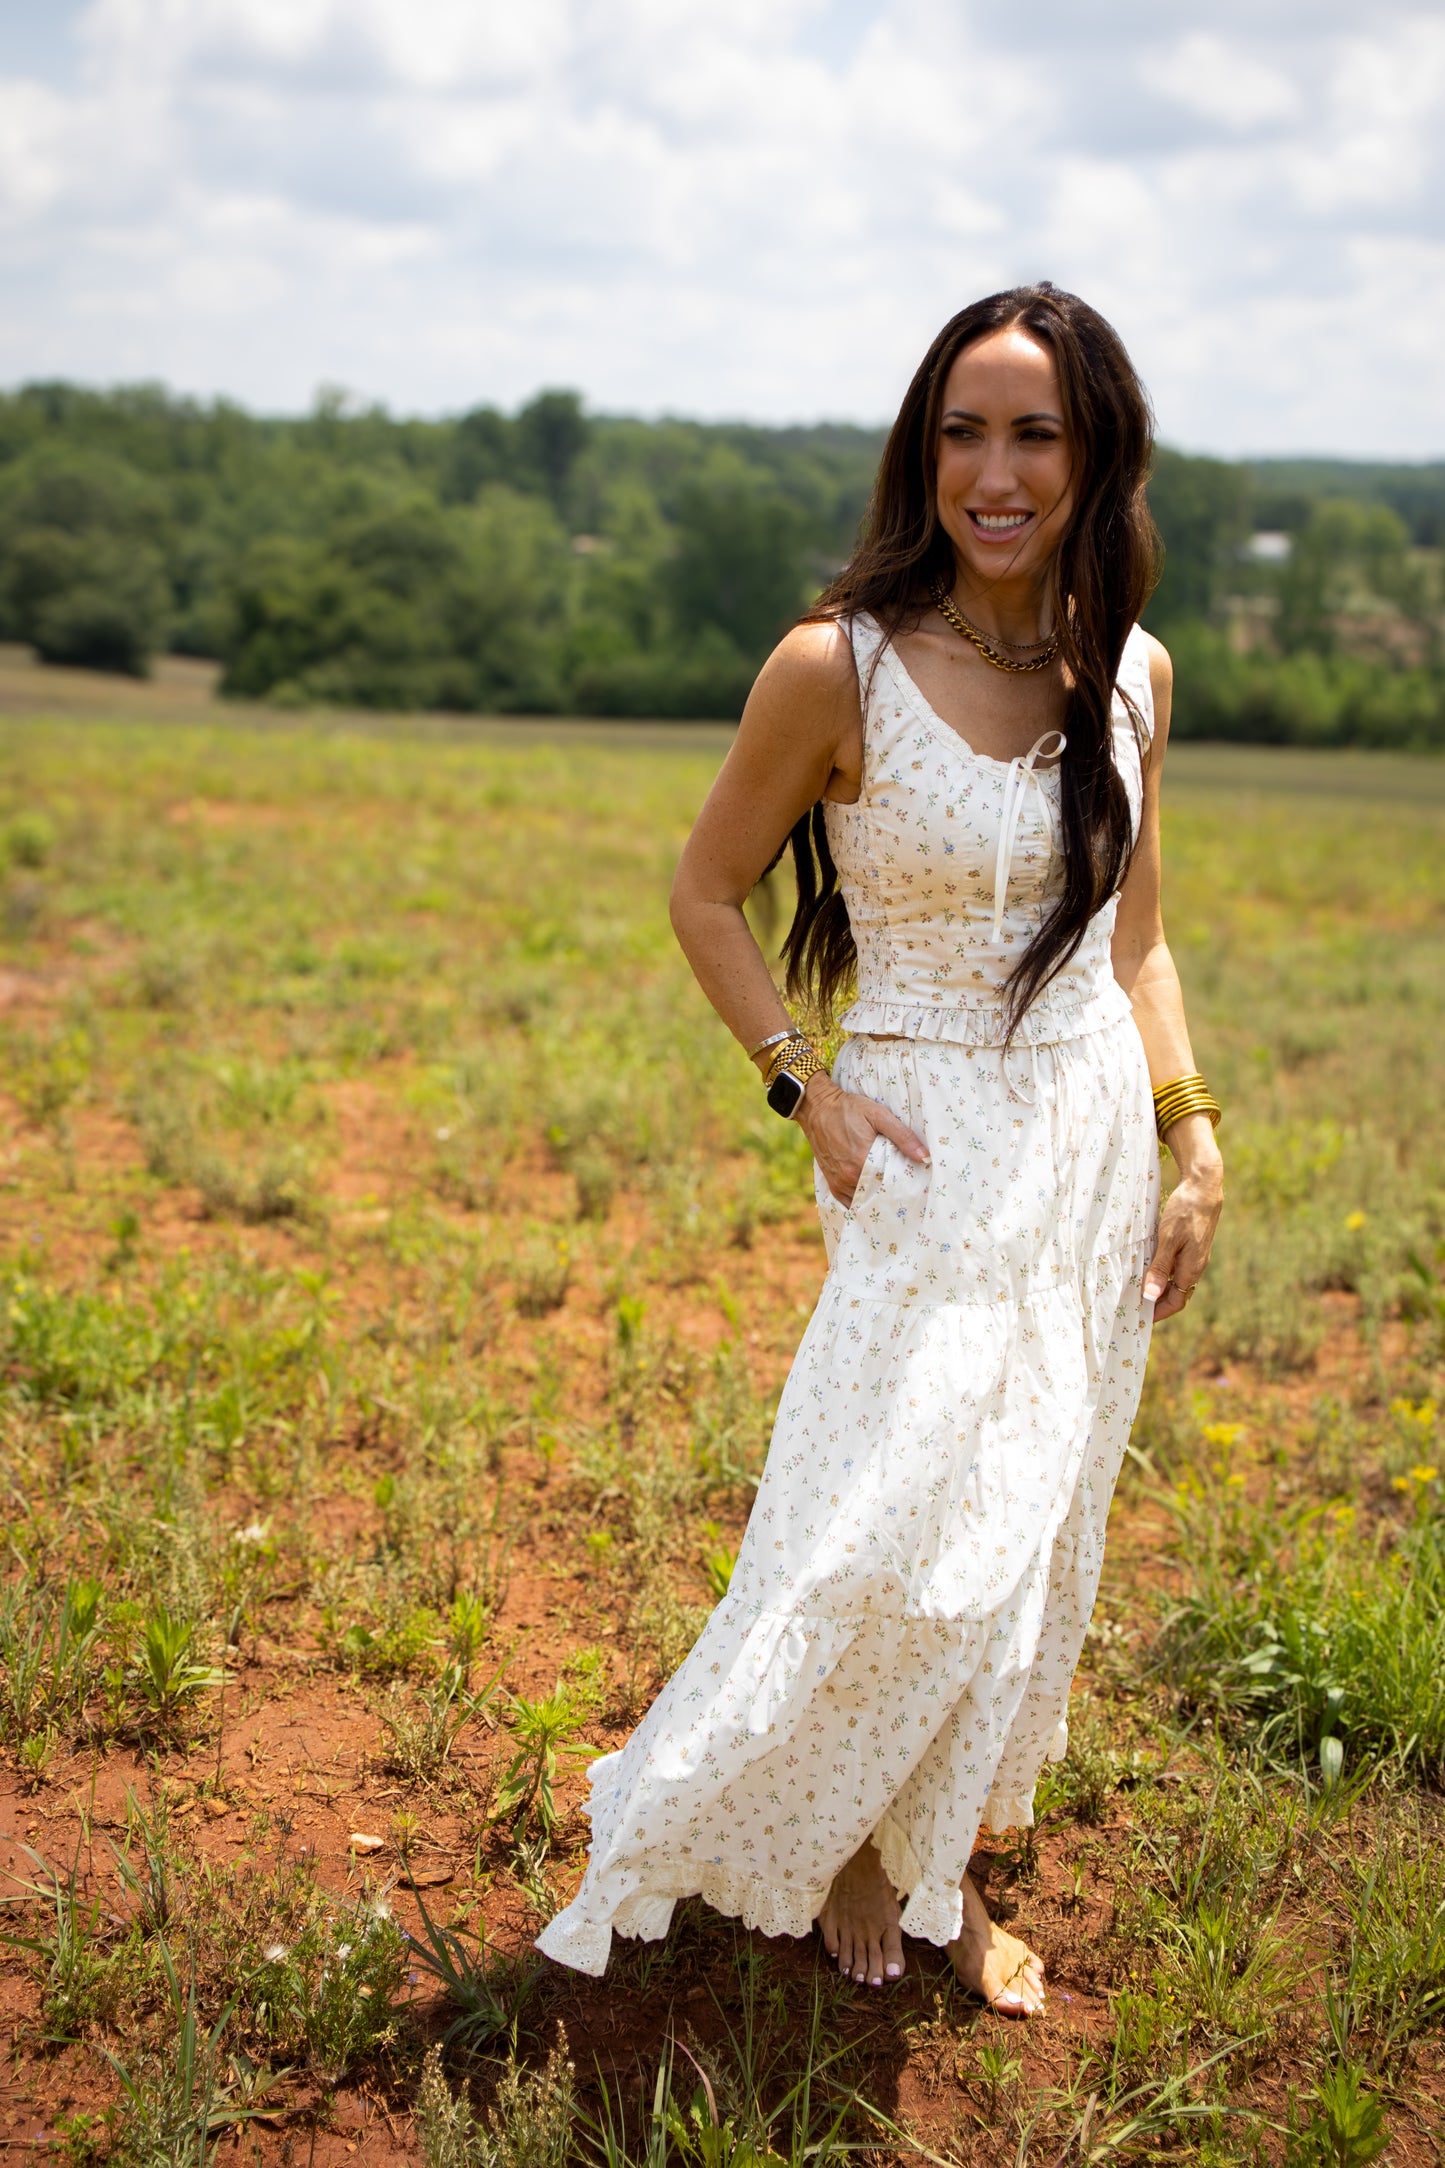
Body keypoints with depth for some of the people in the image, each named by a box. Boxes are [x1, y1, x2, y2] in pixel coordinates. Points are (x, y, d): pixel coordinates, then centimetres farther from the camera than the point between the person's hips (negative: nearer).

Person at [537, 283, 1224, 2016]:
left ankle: (942, 1861, 36)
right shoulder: (840, 668, -13)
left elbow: (1134, 940, 12)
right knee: (910, 1535, -7)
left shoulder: (1130, 675, 2)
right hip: (935, 1148, -5)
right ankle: (830, 1832, 23)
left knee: (1030, 1533, 14)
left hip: (1097, 1136, 5)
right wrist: (805, 1087, -11)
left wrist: (1194, 1144, 5)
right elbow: (706, 893, -2)